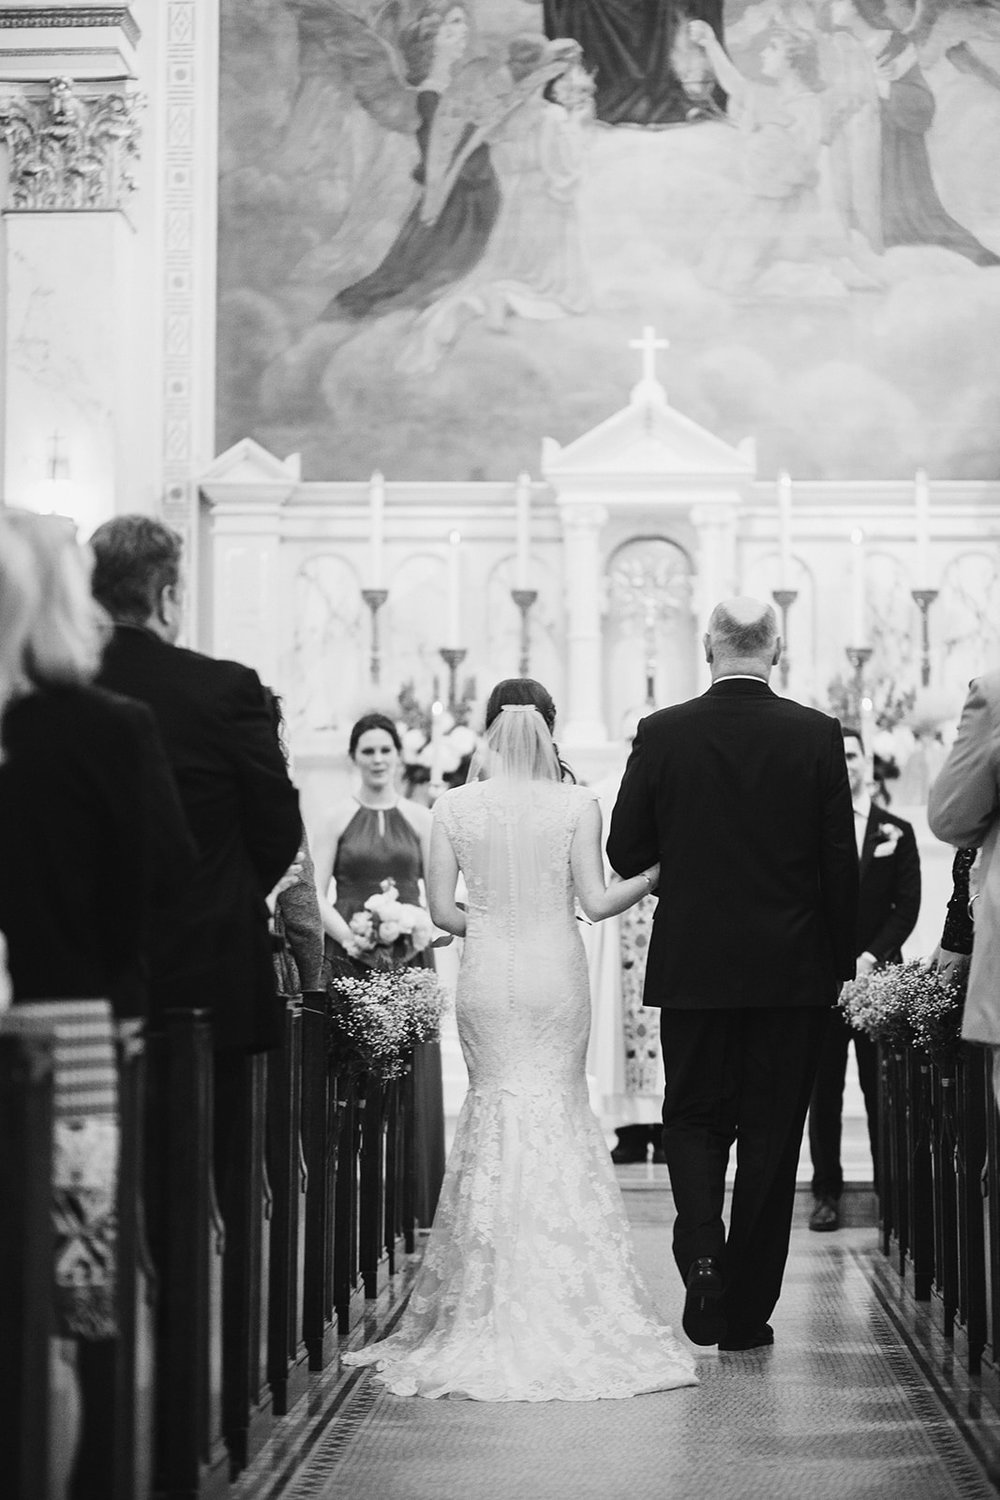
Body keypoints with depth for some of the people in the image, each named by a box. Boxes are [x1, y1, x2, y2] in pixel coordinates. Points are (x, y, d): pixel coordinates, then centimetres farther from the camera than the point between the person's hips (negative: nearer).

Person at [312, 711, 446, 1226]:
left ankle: (411, 1201, 5)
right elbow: (316, 894, 0)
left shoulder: (420, 819, 9)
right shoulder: (338, 818, 4)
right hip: (348, 955, -1)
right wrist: (351, 939, -13)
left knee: (411, 1073, -1)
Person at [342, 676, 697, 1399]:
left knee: (495, 1105, 10)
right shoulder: (577, 804, -6)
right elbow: (596, 902, -7)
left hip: (487, 976, 1)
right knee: (560, 1108, 9)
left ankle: (492, 1306, 10)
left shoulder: (454, 807, -2)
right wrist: (655, 874, 6)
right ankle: (567, 1301, 6)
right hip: (557, 974, -1)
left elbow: (442, 910, -1)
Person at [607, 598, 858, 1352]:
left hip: (693, 965, 0)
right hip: (793, 971, 0)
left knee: (693, 1119, 15)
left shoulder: (662, 733, -5)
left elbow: (626, 851, -1)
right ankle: (748, 1311, 12)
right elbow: (841, 861, -4)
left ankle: (702, 1253, -9)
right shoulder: (817, 735, -5)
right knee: (772, 1134, 8)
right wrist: (840, 964, 6)